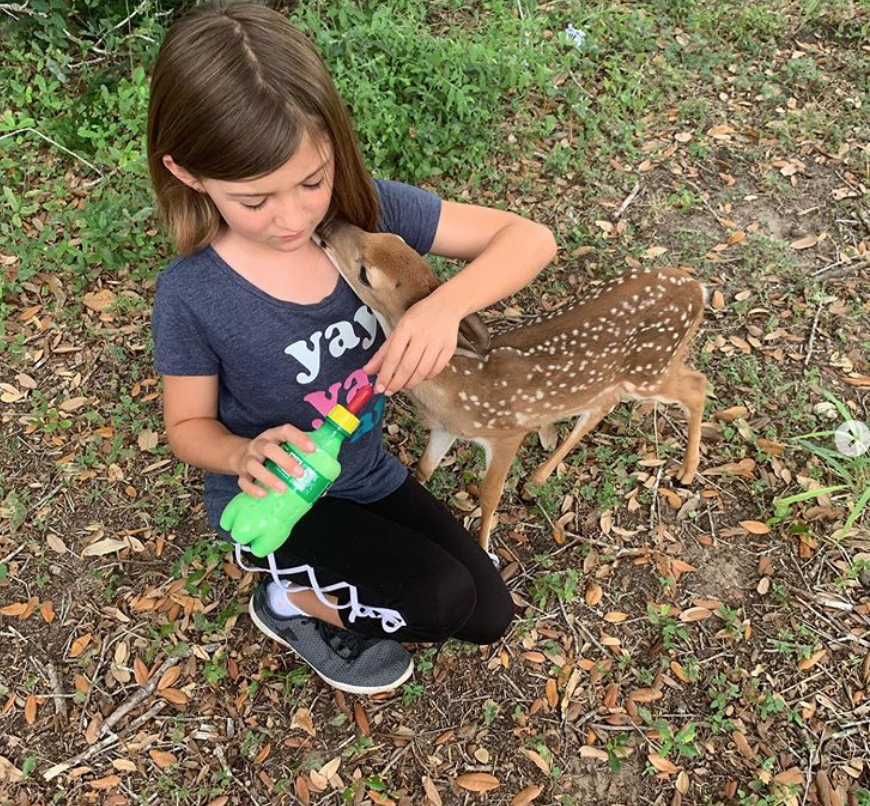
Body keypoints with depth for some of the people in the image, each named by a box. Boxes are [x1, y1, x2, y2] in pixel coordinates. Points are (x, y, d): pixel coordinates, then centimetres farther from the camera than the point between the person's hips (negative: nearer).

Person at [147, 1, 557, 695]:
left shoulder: (368, 210, -20)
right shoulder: (193, 294, -25)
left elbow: (531, 239, -20)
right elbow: (190, 426, -10)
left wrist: (445, 304, -39)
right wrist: (246, 455, -33)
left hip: (367, 475, 5)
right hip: (272, 502, -4)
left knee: (489, 616, 6)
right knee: (444, 601, -20)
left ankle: (333, 592, 21)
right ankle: (288, 601, 6)